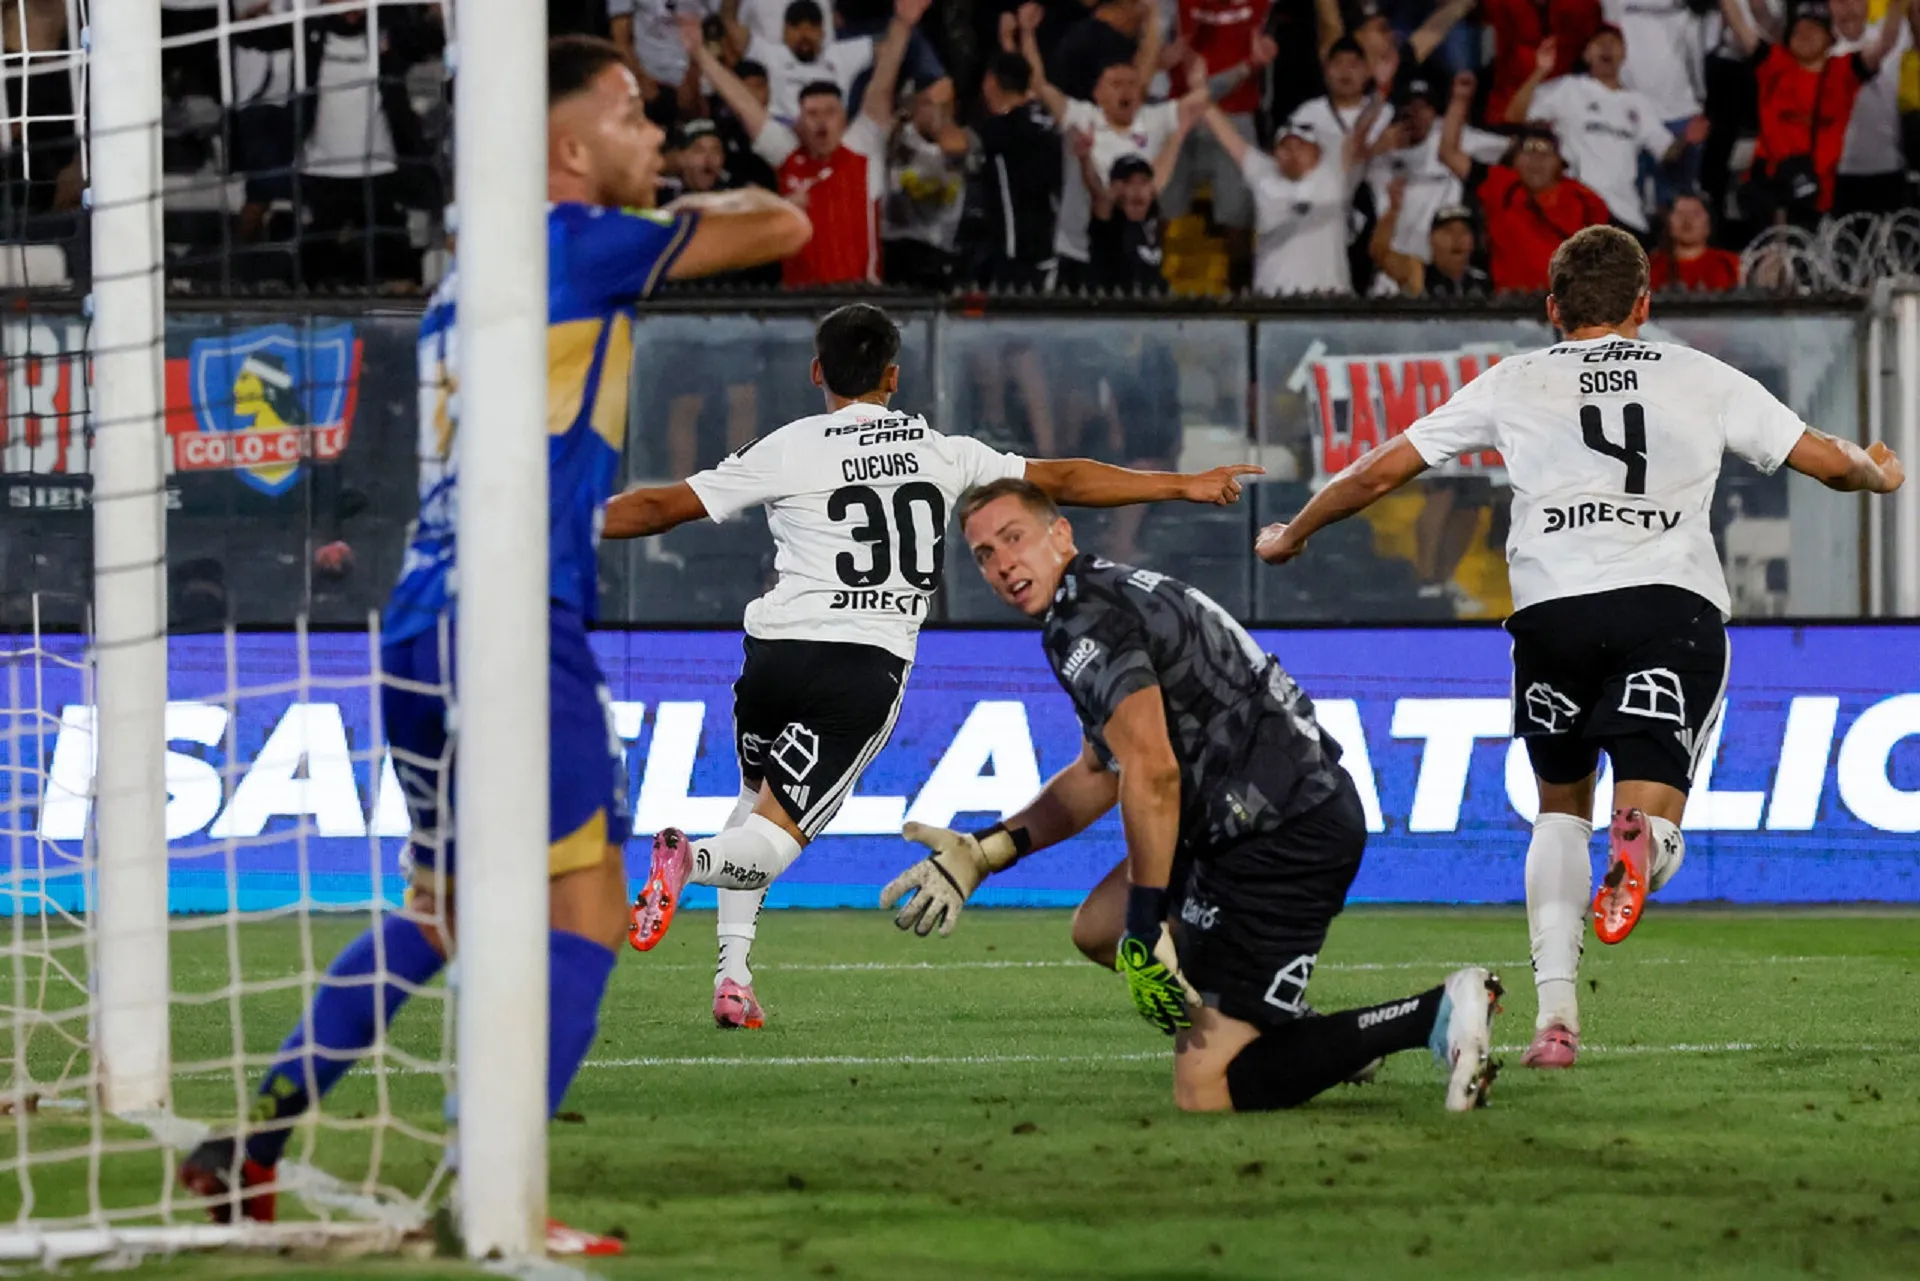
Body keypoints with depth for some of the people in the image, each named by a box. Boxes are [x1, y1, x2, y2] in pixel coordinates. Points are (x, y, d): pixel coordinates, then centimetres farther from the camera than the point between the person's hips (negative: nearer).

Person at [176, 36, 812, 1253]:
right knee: (587, 910, -8)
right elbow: (781, 225, -1)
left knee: (443, 910, 21)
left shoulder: (472, 273, 21)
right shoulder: (571, 241, -4)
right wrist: (696, 208, 17)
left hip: (422, 623, 9)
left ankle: (251, 1145, 19)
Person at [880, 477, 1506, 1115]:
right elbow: (1098, 777, 29)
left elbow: (1151, 774, -23)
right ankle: (1298, 1031, 17)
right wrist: (982, 854, 24)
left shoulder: (1083, 624, -12)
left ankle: (1434, 1015, -14)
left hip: (1285, 840, -11)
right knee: (1098, 930, 27)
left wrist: (1145, 928, -20)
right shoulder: (1112, 594, 21)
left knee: (1204, 1091, -11)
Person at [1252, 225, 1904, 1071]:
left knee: (1561, 808, 23)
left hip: (1555, 608, 1)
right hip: (1676, 605, -1)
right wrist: (1878, 475, 49)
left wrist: (1292, 534, 39)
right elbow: (1828, 461, 25)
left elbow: (1381, 470, 23)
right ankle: (1641, 840, -44)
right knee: (1653, 821, -3)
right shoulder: (1702, 379, 21)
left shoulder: (1515, 383, 20)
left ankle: (1555, 1013, 8)